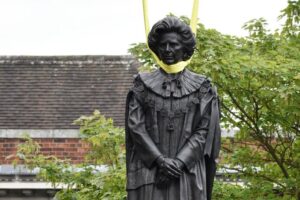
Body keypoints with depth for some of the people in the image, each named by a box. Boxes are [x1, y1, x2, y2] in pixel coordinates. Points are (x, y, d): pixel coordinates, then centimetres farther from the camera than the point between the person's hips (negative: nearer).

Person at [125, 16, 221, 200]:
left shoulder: (201, 87, 6)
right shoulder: (143, 85, 8)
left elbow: (205, 130, -1)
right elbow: (135, 126, -1)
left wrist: (179, 162, -13)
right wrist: (160, 160, -13)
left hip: (187, 172, 0)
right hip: (150, 170, 0)